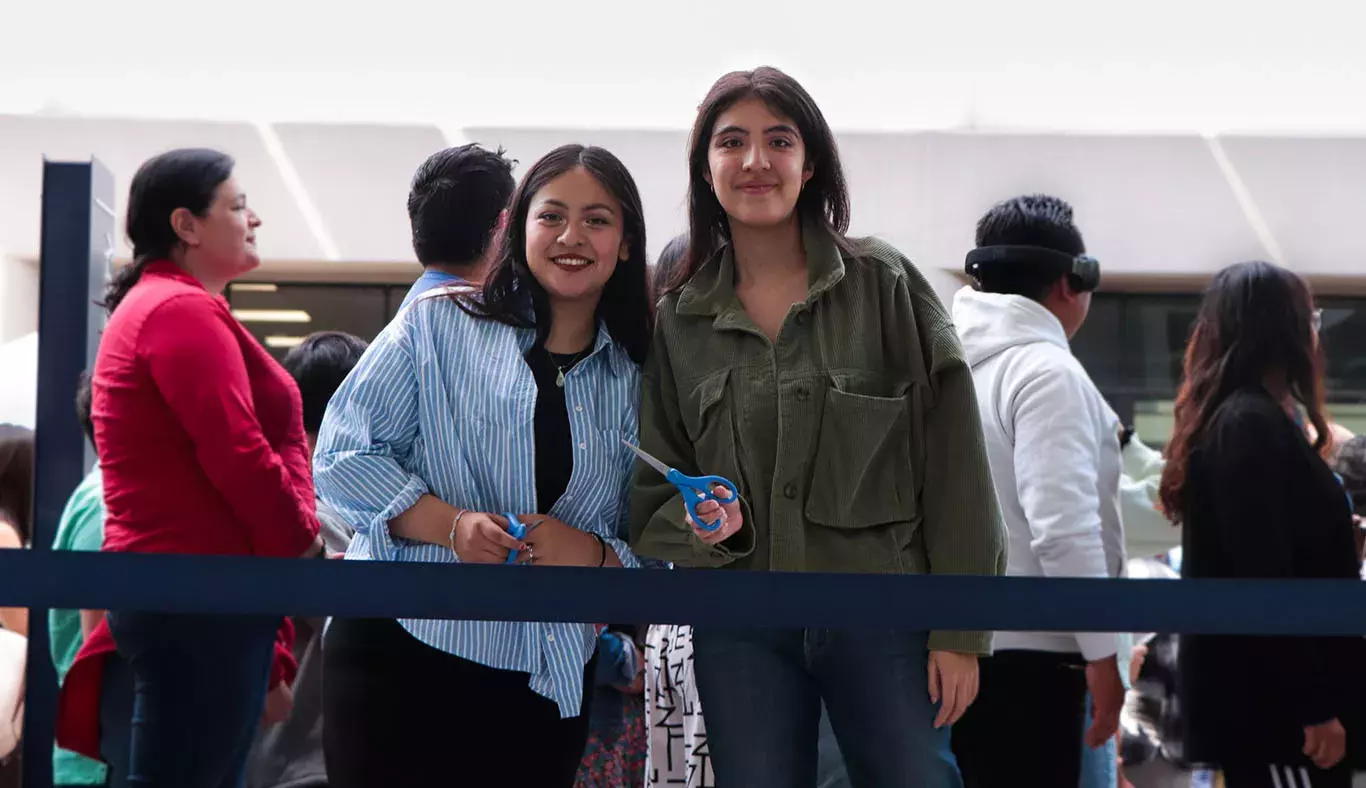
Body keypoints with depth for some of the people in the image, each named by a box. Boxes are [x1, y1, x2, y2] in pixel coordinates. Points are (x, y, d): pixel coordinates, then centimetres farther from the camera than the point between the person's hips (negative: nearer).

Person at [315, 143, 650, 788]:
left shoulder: (636, 382, 8)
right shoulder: (437, 325, 1)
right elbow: (344, 454, -3)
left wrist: (594, 555, -13)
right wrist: (451, 524, -17)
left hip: (548, 684, 3)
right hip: (396, 660, -3)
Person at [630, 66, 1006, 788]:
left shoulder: (884, 286, 0)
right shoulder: (679, 320, 8)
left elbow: (954, 470, -3)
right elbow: (655, 490, 14)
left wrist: (959, 633, -7)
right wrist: (698, 521, -10)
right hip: (740, 633, 2)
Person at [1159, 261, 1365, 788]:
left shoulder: (1234, 420, 16)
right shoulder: (1253, 426, -14)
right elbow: (1265, 579, -21)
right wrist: (1314, 706, -21)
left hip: (1258, 698, 10)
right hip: (1274, 701, -10)